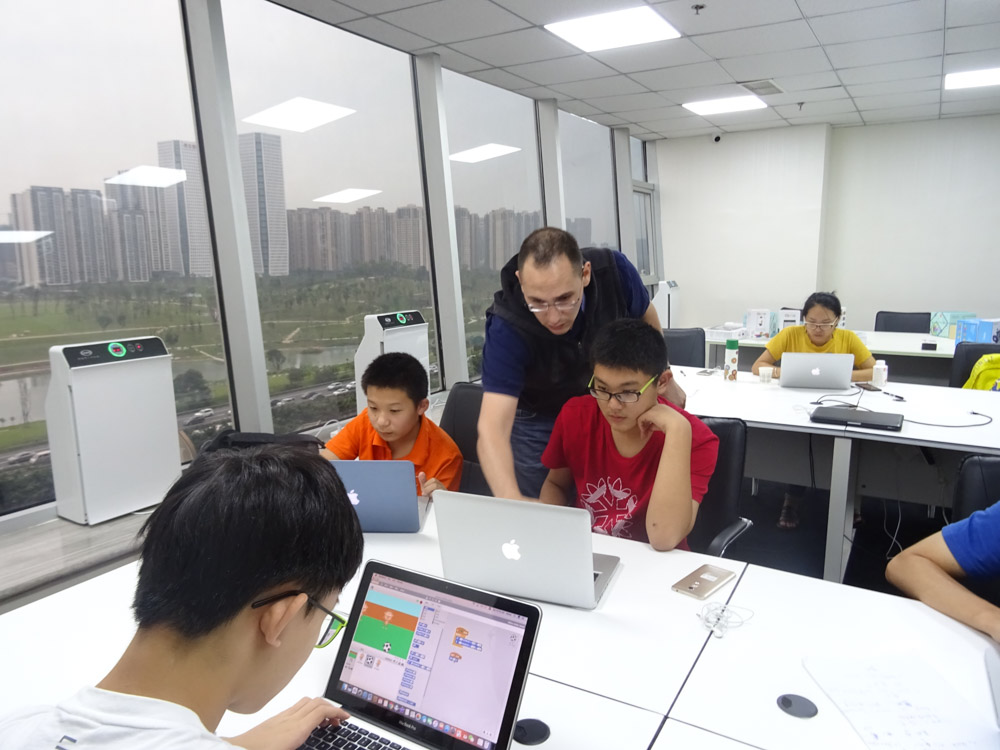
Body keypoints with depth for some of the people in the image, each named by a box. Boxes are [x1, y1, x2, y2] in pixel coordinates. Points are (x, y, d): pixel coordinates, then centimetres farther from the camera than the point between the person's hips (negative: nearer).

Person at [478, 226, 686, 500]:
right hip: (538, 420, -2)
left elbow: (646, 319, -4)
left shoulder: (613, 270, -27)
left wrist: (665, 380, 5)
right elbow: (491, 429, -43)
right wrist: (512, 502, -59)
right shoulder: (507, 326, -35)